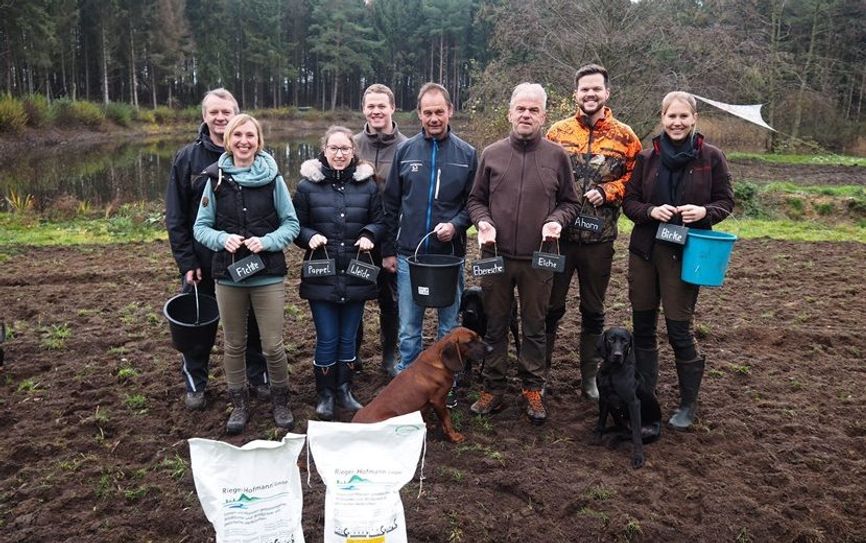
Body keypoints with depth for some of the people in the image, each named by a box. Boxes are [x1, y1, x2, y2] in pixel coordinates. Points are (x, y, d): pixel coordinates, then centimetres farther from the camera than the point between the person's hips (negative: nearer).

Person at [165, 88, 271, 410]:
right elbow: (175, 217, -3)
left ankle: (258, 377, 30)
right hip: (202, 260, 0)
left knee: (253, 321, 11)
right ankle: (195, 384, 30)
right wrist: (186, 261, -9)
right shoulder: (188, 158, -2)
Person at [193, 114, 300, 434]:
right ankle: (239, 405, 31)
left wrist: (266, 242, -16)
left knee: (273, 346, 1)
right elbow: (201, 227, 4)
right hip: (228, 274, 2)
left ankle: (280, 402, 25)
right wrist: (222, 239, -16)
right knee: (234, 345, 12)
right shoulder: (217, 178, -1)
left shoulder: (272, 178, -4)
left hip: (268, 275, -1)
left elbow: (291, 224, 1)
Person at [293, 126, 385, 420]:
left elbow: (379, 221, 9)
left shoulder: (367, 184, 3)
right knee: (327, 339, 3)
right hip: (321, 275, -2)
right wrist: (310, 237, -17)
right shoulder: (307, 185, -1)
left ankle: (344, 389, 30)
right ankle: (325, 394, 21)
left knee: (348, 338, 13)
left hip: (356, 275, 2)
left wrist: (369, 235, -11)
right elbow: (296, 226, 3)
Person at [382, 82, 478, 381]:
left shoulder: (466, 153, 1)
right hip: (408, 255, 1)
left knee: (449, 328, 11)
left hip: (450, 255, 0)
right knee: (408, 330, 9)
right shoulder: (405, 150, 3)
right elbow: (391, 204, 6)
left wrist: (456, 225, -15)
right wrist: (388, 250, 3)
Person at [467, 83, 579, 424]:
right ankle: (493, 389, 24)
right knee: (495, 326, 11)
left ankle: (533, 389, 25)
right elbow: (476, 200, 11)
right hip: (496, 255, 1)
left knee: (534, 328, 10)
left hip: (538, 259, -1)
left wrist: (556, 221, -11)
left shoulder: (556, 156, 2)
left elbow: (570, 203, 9)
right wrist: (483, 222, -9)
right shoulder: (492, 154, 4)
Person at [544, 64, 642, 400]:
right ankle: (539, 370, 22)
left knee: (593, 309, 12)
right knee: (551, 305, 7)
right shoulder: (557, 132, 4)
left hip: (599, 237, 0)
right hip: (559, 233, 0)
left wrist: (608, 191, -11)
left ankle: (590, 376, 26)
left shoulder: (624, 136, 3)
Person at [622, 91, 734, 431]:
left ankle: (689, 403, 19)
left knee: (679, 329, -1)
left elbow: (725, 202, 4)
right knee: (642, 326, 9)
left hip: (685, 253, -3)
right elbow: (629, 202, 6)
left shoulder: (711, 157, -1)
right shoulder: (647, 158, 4)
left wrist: (704, 212, -16)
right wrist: (651, 211, -14)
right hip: (644, 250, 3)